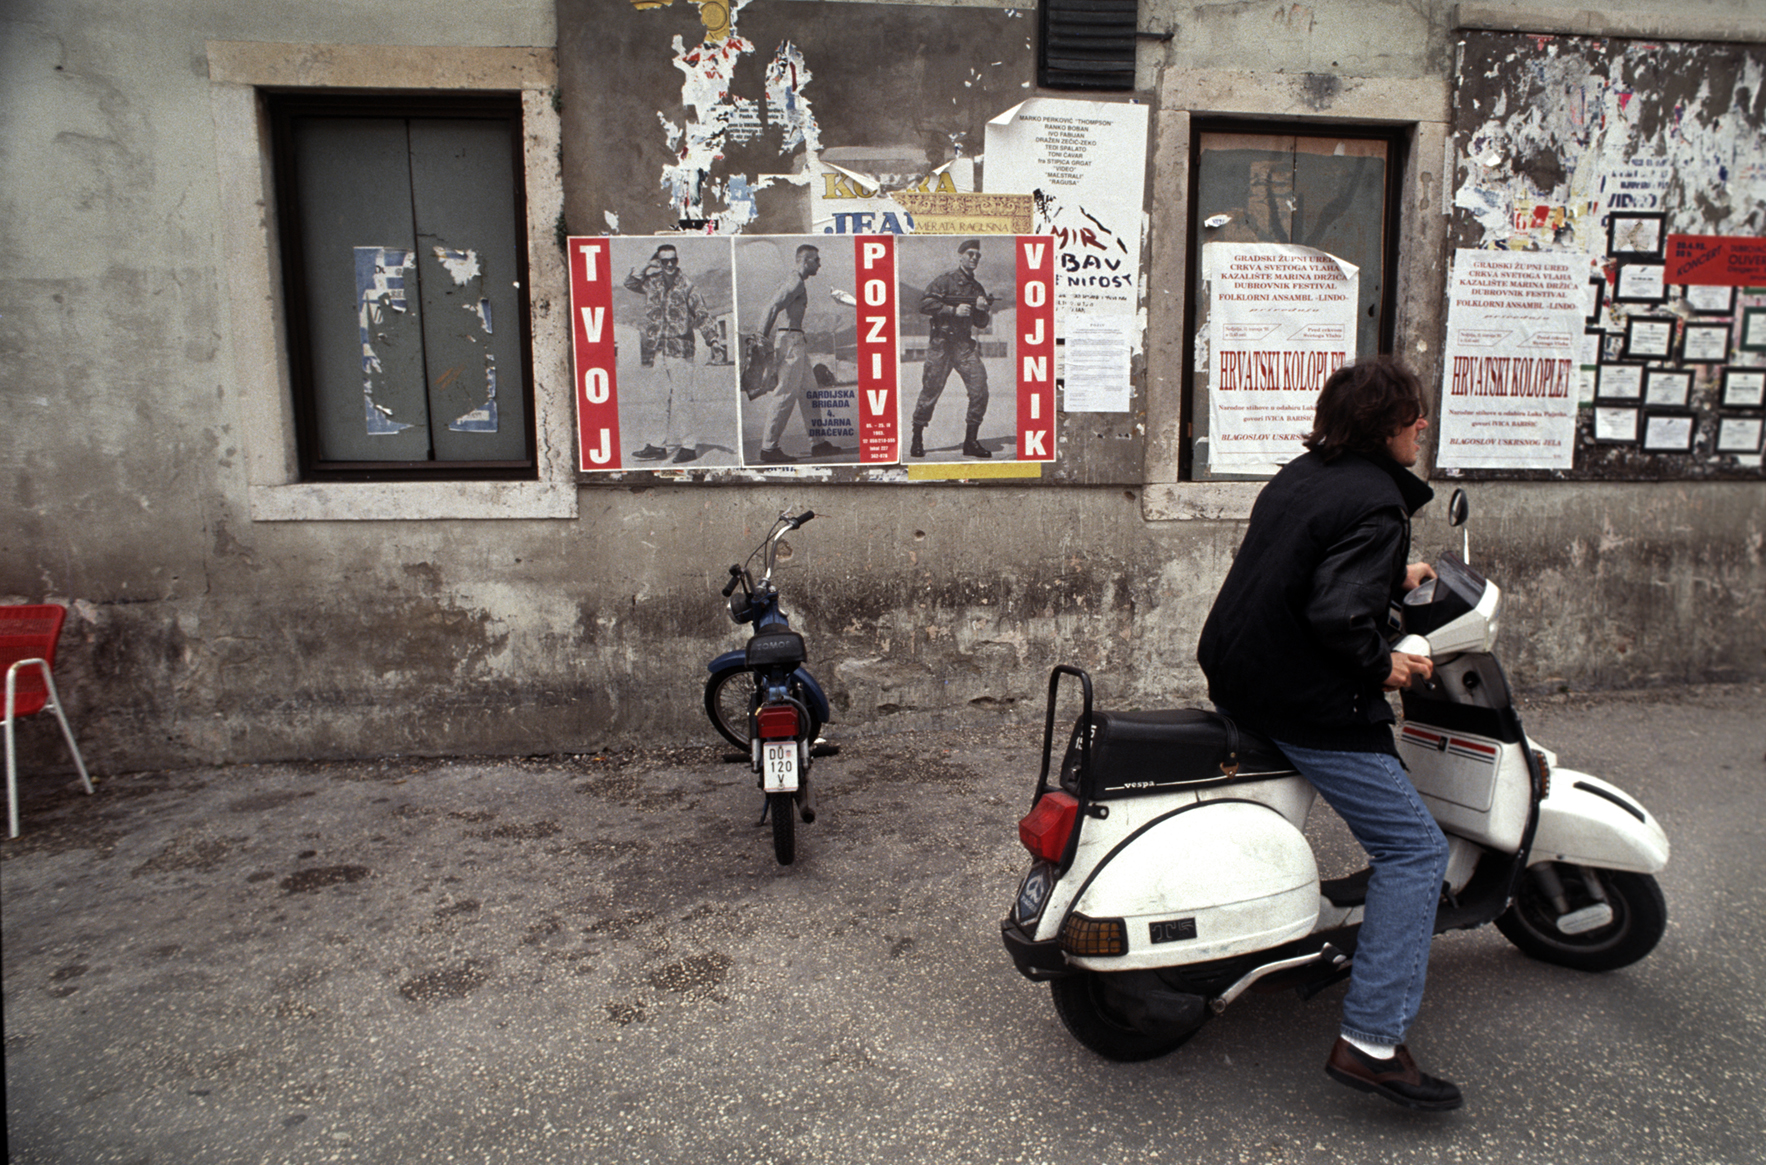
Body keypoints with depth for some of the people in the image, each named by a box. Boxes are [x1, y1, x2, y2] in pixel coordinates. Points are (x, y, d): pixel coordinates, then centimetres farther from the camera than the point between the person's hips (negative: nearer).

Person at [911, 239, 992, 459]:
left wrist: (981, 310, -3)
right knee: (930, 391, -1)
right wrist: (953, 310, -16)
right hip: (941, 343, -5)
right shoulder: (945, 281, -1)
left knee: (980, 388, -9)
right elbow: (925, 304, -12)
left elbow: (982, 323, 19)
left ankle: (971, 441, 0)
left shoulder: (978, 289, 16)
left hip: (965, 344, 5)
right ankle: (917, 439, 13)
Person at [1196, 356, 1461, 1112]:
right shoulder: (1375, 504, -16)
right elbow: (1337, 614, -28)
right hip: (1304, 704, -10)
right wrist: (1384, 666, -11)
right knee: (1414, 848, -2)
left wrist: (1392, 579, 23)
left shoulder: (1301, 474, 11)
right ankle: (1370, 1042, -3)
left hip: (1235, 680, 10)